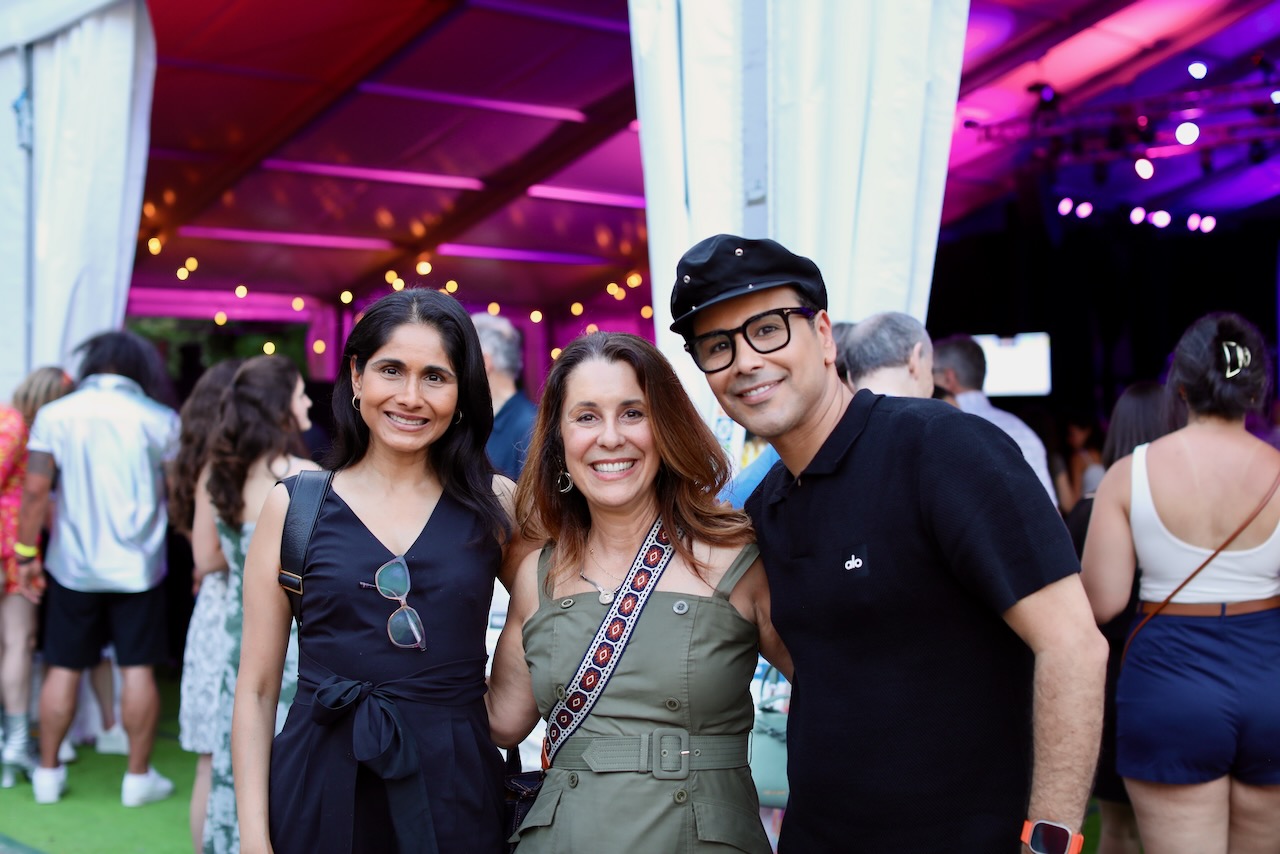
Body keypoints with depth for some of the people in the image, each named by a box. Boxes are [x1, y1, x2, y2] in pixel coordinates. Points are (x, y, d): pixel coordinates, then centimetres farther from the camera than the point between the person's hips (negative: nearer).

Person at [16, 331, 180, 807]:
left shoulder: (55, 415, -3)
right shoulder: (159, 420, -4)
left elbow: (36, 489, -7)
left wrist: (27, 554, 1)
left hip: (72, 566, 1)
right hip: (137, 566, -1)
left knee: (62, 669, 11)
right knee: (137, 669, 5)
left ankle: (48, 773, 19)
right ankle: (139, 777, 10)